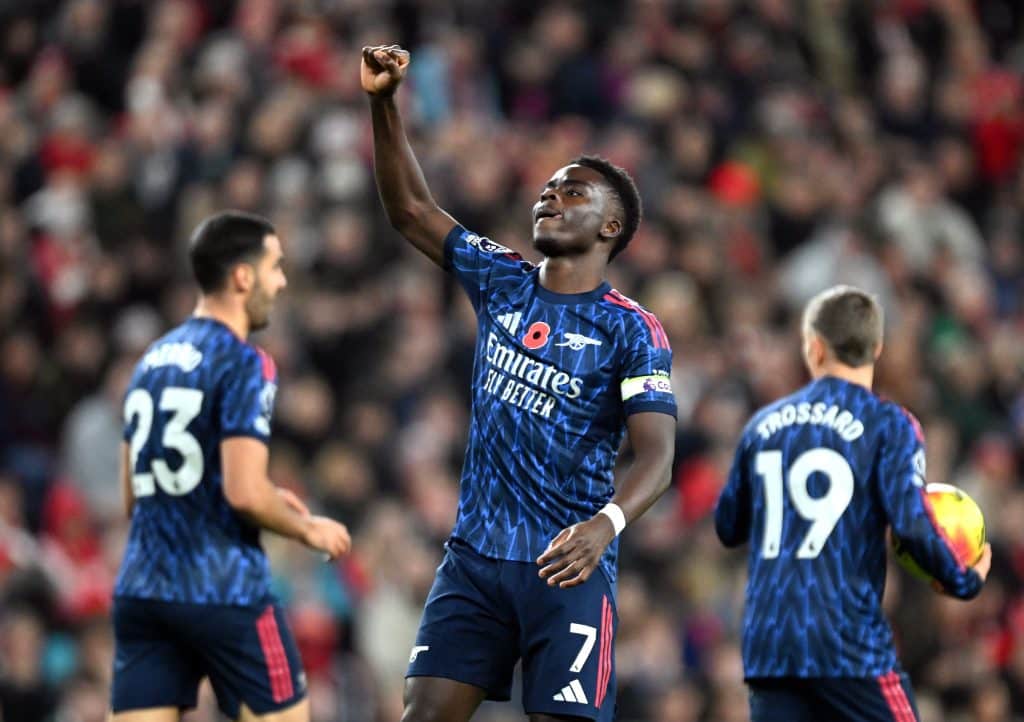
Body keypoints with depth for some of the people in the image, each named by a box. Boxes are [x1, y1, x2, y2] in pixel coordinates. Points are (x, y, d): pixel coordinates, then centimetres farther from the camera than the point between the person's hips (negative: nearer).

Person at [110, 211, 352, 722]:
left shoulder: (151, 362, 15)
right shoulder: (243, 364, -9)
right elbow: (244, 493, -18)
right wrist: (309, 529, 0)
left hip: (141, 590, 7)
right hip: (224, 593, -7)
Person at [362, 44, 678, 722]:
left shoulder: (631, 330, -6)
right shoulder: (502, 282, 10)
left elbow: (657, 453, -16)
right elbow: (410, 209, 16)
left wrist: (605, 524, -36)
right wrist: (384, 103, 2)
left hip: (567, 565, -5)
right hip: (474, 557, 5)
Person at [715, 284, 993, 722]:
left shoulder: (765, 424, 11)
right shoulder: (886, 425, -4)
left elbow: (728, 527, 20)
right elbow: (912, 526, -14)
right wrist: (967, 580, 2)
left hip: (766, 645, 5)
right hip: (850, 644, -4)